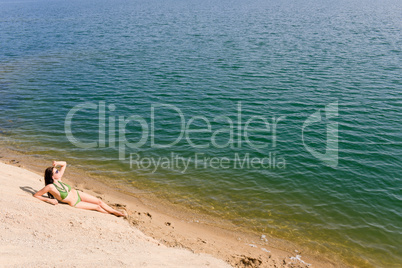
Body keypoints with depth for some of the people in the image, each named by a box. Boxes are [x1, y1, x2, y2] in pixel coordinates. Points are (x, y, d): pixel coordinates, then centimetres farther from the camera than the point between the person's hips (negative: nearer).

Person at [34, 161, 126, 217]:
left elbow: (64, 164, 3)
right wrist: (49, 200, -24)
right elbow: (36, 195, -19)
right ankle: (113, 214, 16)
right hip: (75, 204, -6)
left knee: (99, 201, 4)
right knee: (97, 207, -2)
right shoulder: (50, 187, -26)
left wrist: (57, 163, -17)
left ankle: (115, 211, 18)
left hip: (78, 194, 6)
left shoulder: (59, 180, -7)